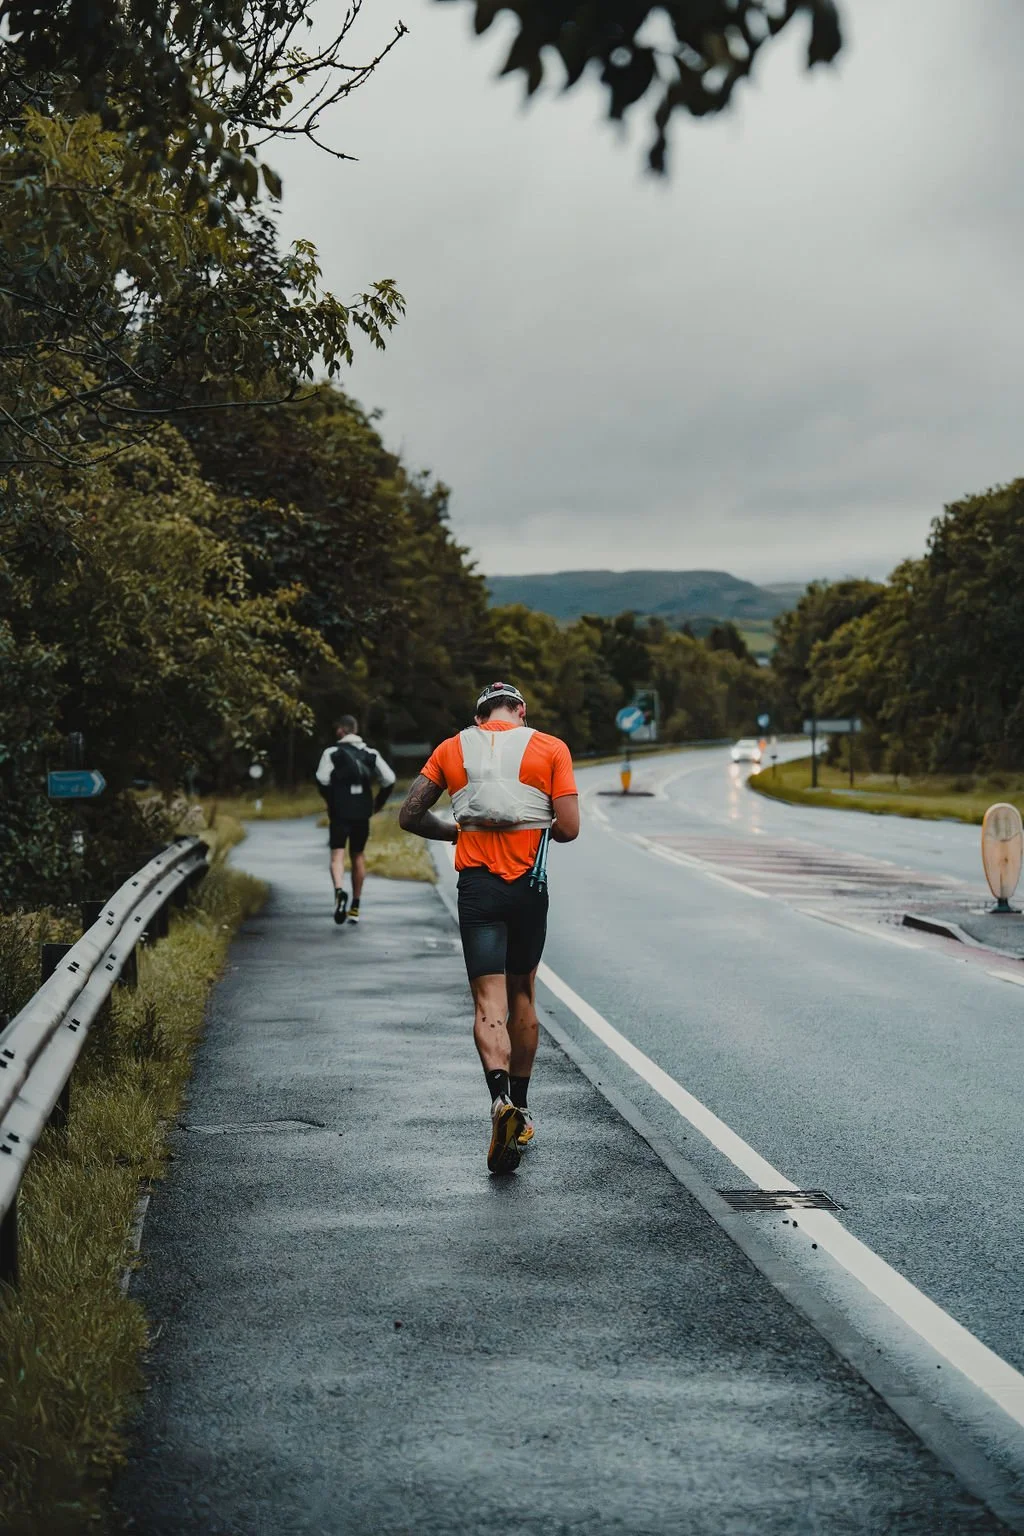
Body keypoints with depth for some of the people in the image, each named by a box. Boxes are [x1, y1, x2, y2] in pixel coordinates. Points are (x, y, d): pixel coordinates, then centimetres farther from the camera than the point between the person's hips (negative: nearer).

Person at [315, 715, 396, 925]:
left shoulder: (332, 752, -2)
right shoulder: (370, 753, 8)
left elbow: (322, 779, -14)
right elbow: (389, 779, 0)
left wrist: (330, 800, 3)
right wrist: (378, 803, 13)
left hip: (340, 812, -3)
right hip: (362, 813, 3)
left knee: (337, 854, -5)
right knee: (358, 856, 14)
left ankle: (339, 890, -35)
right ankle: (355, 908, 20)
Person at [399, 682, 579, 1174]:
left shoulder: (451, 749, 6)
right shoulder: (550, 749, 1)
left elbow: (409, 816, 4)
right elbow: (568, 828, -5)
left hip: (476, 887, 0)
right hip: (529, 886, 0)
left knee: (488, 1003, -4)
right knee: (521, 995, 17)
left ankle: (501, 1098, -28)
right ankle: (521, 1111, 25)